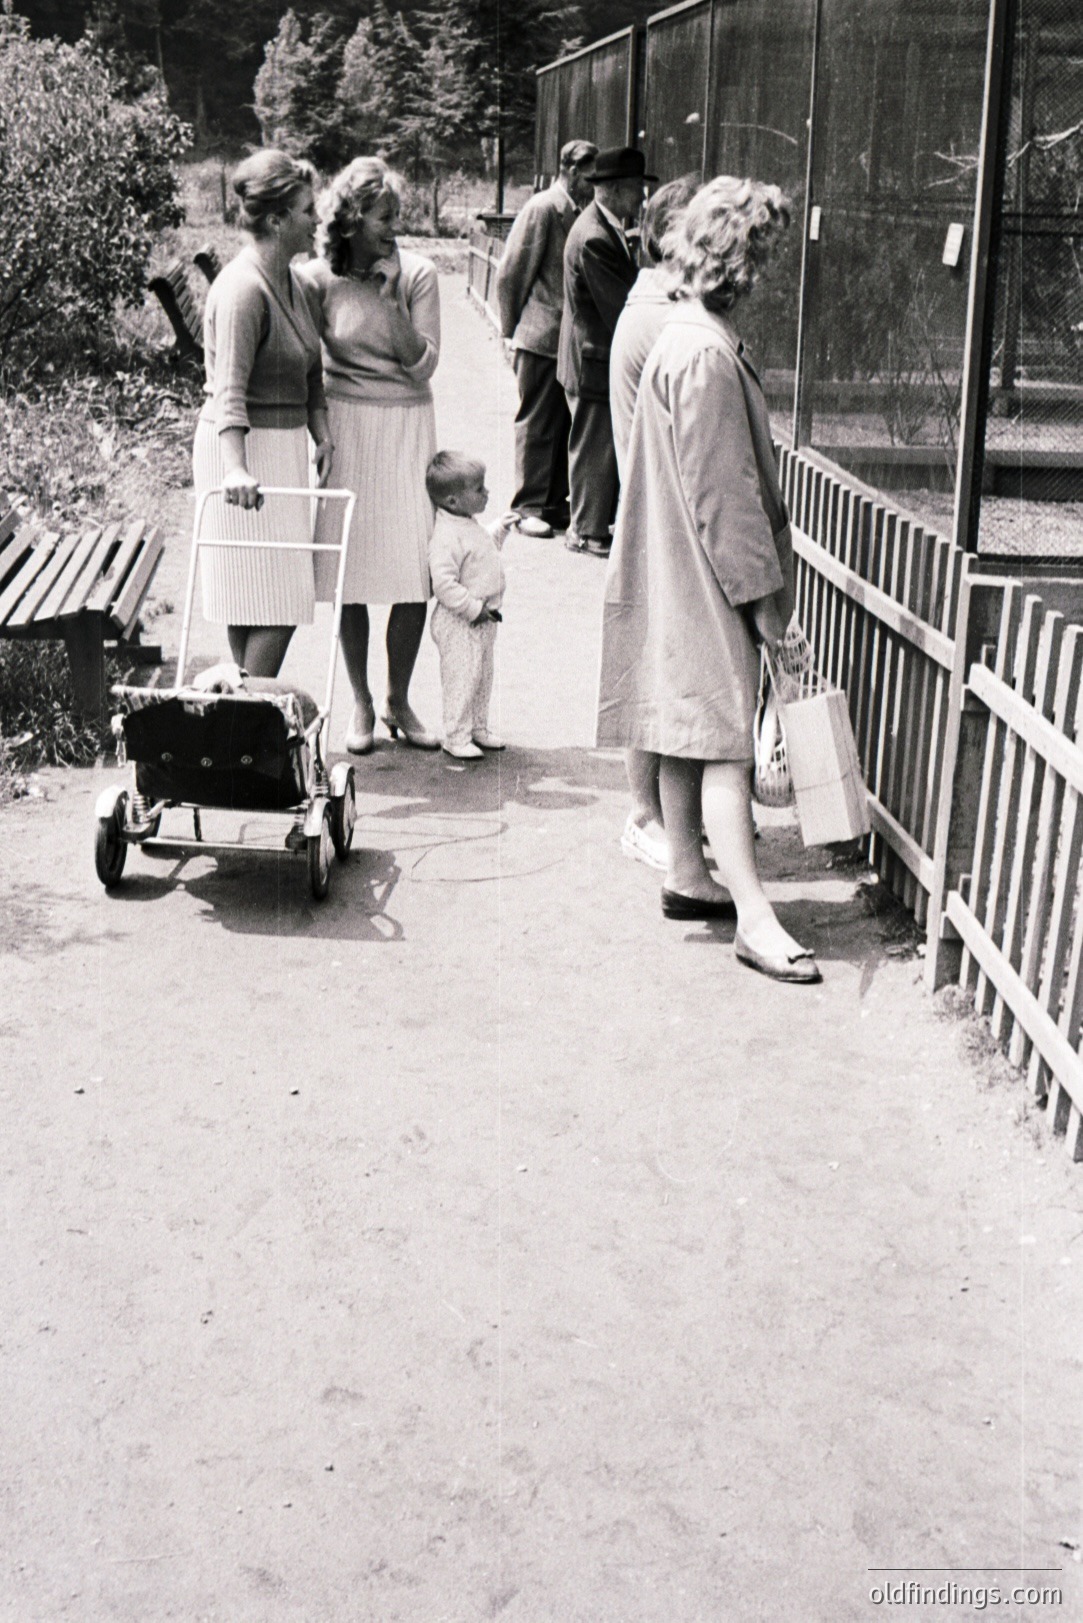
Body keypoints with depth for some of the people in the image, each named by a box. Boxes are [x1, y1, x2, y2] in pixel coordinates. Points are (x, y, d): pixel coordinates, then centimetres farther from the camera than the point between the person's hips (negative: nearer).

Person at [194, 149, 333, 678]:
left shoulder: (290, 280, 12)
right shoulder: (242, 288, -18)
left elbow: (310, 371, 18)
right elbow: (230, 390, -27)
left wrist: (322, 436, 5)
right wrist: (236, 469, -37)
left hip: (282, 443, 9)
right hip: (245, 448, -9)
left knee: (250, 594, 13)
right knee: (277, 597, -8)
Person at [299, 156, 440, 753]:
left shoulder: (417, 274, -2)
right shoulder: (317, 279, -3)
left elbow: (423, 366, -7)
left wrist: (390, 300, -16)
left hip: (407, 426, 1)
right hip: (344, 427, -1)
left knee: (415, 570, 0)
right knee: (350, 570, 2)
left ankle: (398, 700, 16)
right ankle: (360, 704, 16)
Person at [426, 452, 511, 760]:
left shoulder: (470, 525, 8)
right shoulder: (446, 537, -25)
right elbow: (444, 584, -28)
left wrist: (501, 529, 18)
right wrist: (475, 608, -25)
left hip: (482, 621, 10)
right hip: (459, 624, -10)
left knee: (483, 676, 18)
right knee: (461, 679, -1)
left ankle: (478, 729, 32)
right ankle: (456, 737, 10)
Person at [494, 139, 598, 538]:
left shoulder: (583, 212, 11)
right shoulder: (543, 208, -8)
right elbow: (511, 272, -6)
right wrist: (512, 329, -2)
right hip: (542, 336, -6)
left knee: (564, 425, 9)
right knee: (537, 425, 0)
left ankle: (555, 504, 17)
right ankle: (529, 507, 7)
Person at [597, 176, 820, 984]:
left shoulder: (694, 335, 12)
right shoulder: (706, 355, -21)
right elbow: (720, 490, -22)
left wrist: (761, 579, 20)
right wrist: (761, 588, -17)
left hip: (683, 573, 10)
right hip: (706, 578, -10)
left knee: (689, 733, 16)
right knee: (724, 740, -10)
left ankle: (688, 873, 27)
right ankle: (753, 917, -9)